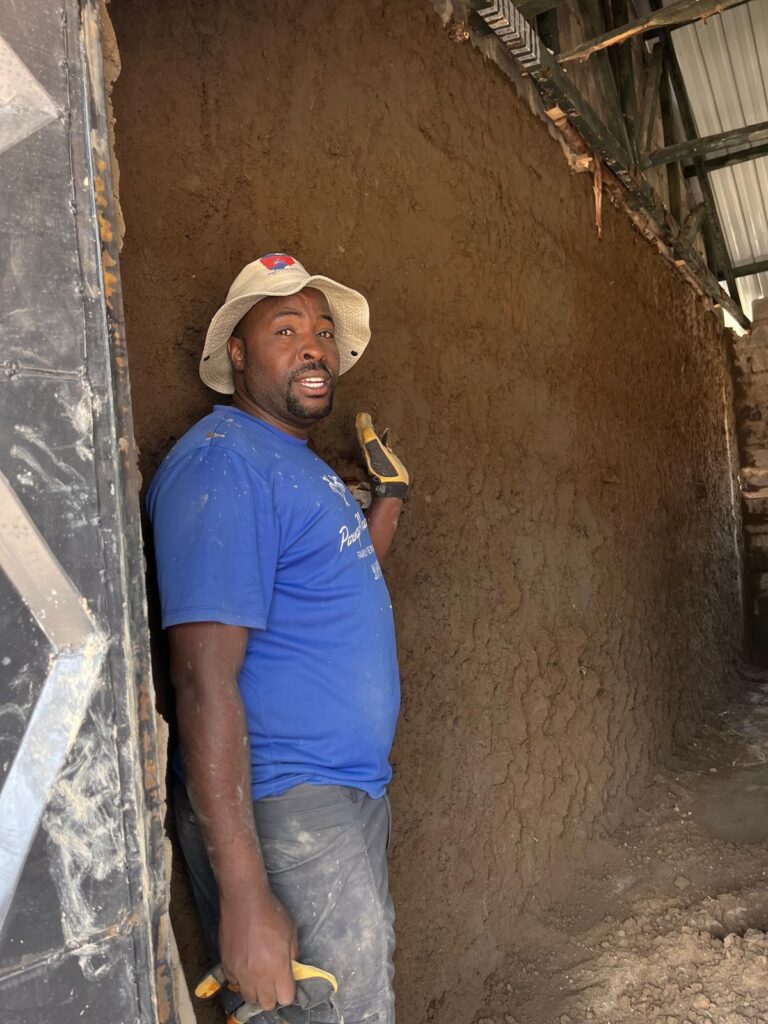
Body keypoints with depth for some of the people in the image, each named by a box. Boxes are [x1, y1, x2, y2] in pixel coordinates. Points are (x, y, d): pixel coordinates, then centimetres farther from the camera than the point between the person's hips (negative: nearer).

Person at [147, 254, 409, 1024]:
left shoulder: (301, 464, 12)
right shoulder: (224, 464, -18)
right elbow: (203, 680, -24)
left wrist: (388, 501, 12)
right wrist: (244, 898, -25)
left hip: (352, 795, 10)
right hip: (282, 814, -10)